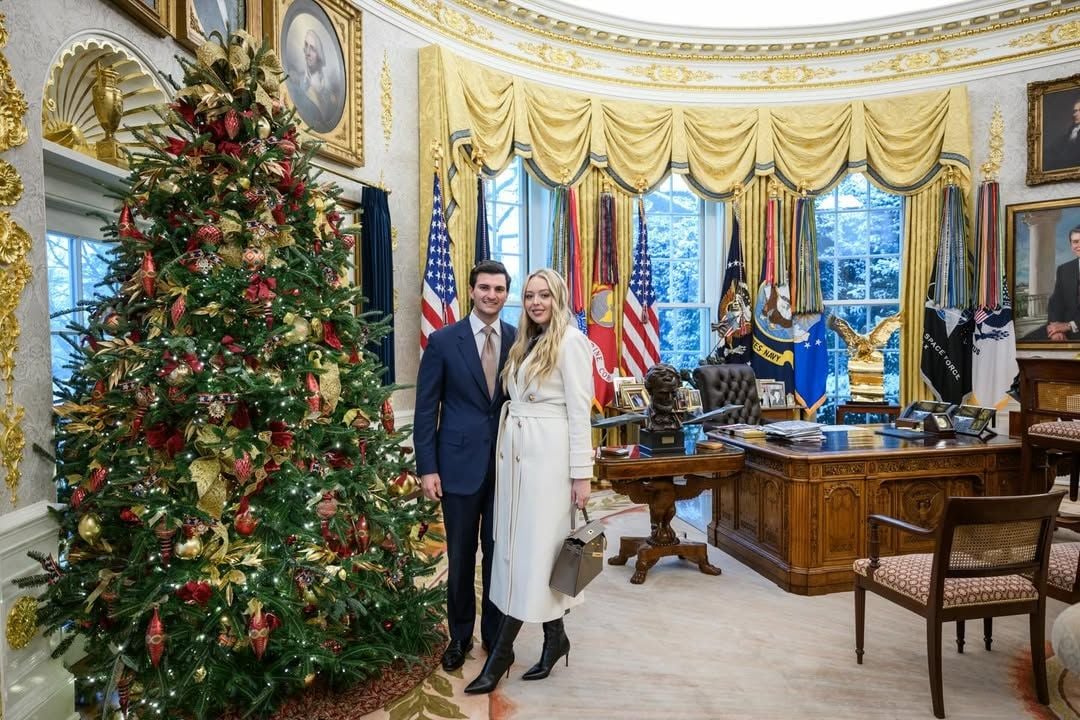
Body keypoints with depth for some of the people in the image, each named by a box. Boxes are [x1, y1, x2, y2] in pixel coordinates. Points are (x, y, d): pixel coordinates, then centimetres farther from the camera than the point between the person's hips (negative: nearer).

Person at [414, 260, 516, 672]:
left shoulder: (520, 341, 1)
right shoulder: (443, 341, -3)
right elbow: (426, 408, -2)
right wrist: (427, 467, -6)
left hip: (508, 463, 1)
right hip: (460, 463, -1)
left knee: (499, 552, 12)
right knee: (461, 556, 11)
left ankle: (495, 633, 32)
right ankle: (460, 636, 31)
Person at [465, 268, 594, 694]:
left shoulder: (570, 340, -7)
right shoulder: (525, 342, 15)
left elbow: (579, 410, -11)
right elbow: (517, 400, 14)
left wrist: (581, 473, -13)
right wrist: (506, 447, 11)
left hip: (548, 453, -8)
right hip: (514, 450, 8)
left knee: (535, 547, 1)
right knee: (517, 546, 11)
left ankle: (503, 650, 10)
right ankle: (554, 638, 26)